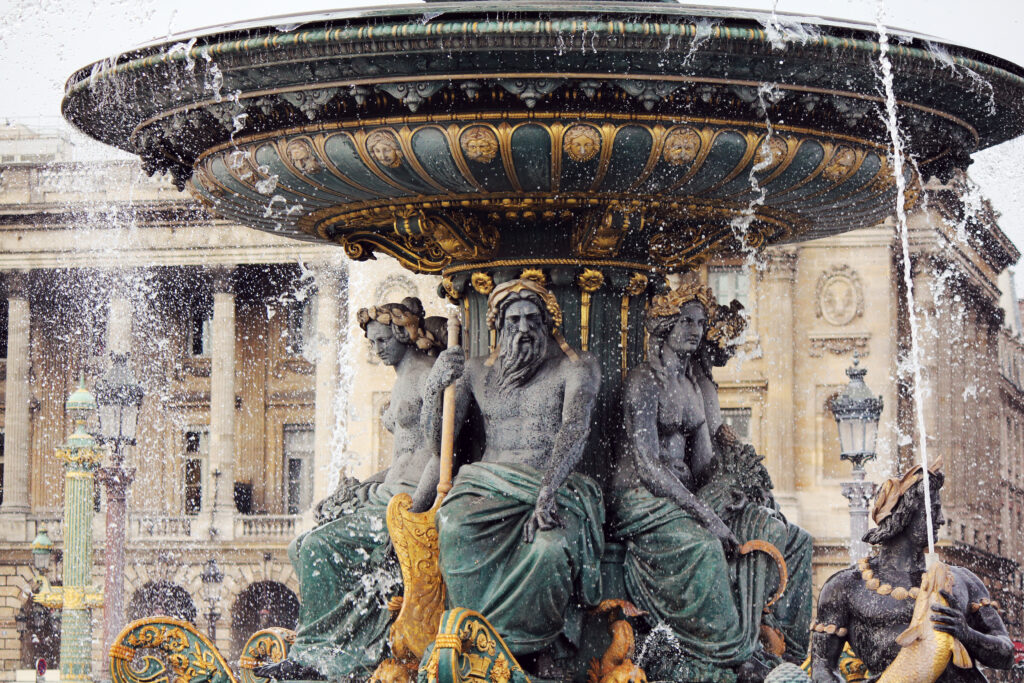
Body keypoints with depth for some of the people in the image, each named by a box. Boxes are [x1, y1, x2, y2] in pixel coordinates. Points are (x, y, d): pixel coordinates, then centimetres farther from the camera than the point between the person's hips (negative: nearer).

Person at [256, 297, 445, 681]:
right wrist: (371, 484, 10)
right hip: (395, 492, 10)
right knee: (303, 548, -1)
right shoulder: (401, 382, 20)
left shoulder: (429, 376, -9)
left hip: (414, 498, -10)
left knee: (320, 546, -20)